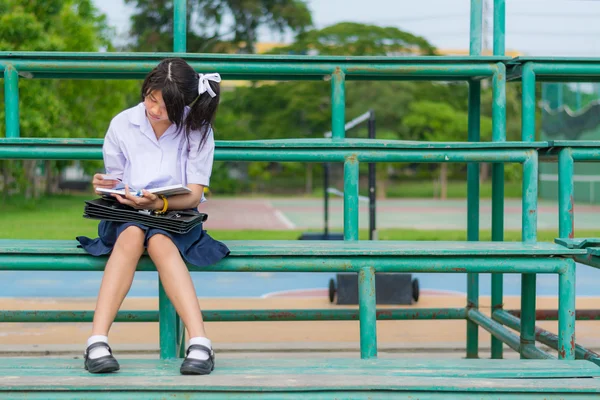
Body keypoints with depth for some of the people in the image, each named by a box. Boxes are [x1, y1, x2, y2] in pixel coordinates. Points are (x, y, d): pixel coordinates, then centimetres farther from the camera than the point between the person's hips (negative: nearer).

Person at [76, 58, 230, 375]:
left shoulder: (197, 130, -1)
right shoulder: (122, 125, 4)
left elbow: (194, 195, -5)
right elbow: (115, 182, 12)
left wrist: (158, 203, -24)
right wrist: (107, 185, -13)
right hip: (126, 215, 1)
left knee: (159, 242, -36)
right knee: (132, 235, -35)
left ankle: (199, 342, -49)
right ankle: (97, 341, -47)